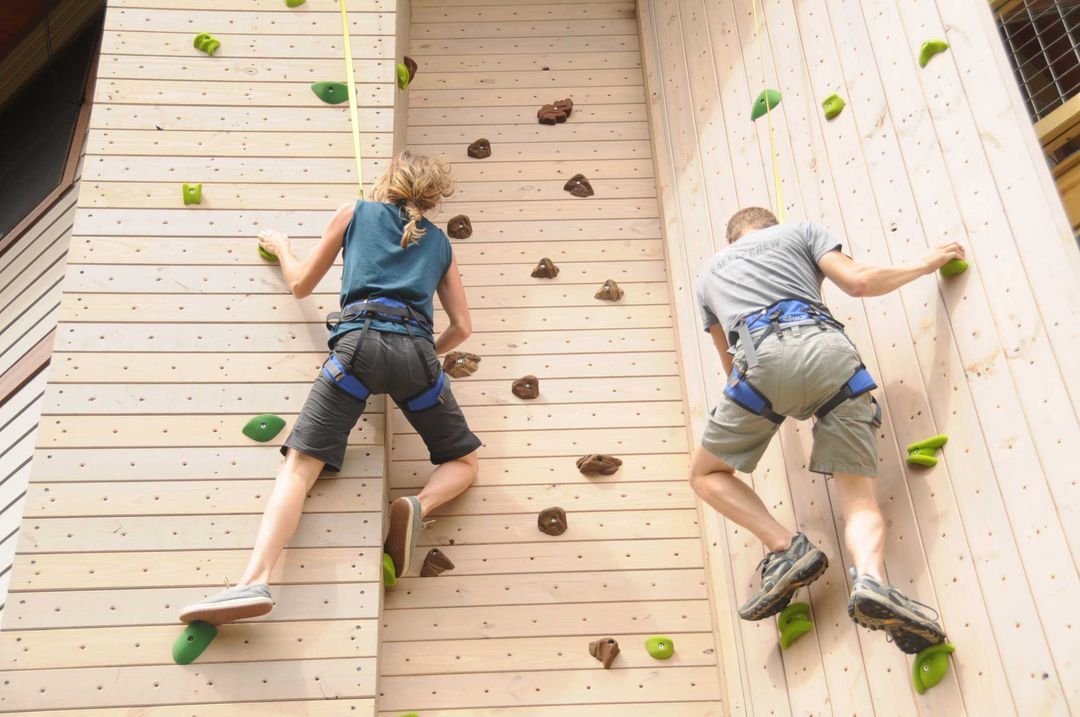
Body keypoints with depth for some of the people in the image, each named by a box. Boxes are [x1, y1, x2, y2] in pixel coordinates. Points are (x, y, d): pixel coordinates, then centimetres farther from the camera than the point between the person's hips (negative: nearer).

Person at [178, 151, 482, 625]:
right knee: (463, 463, 18)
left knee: (299, 466, -4)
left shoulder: (354, 212, 22)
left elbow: (301, 285, 27)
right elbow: (462, 327, 24)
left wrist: (281, 247, 47)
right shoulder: (439, 241, 27)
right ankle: (417, 506, -14)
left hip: (360, 341, -1)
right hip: (416, 351, 1)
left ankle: (255, 580, -25)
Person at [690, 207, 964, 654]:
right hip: (828, 349, 1)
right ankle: (870, 579, -29)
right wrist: (925, 264, 30)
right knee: (861, 502, 3)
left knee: (707, 474, 20)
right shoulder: (801, 230, 29)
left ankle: (786, 549, -1)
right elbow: (858, 282, 14)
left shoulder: (710, 272, 35)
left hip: (762, 358, 0)